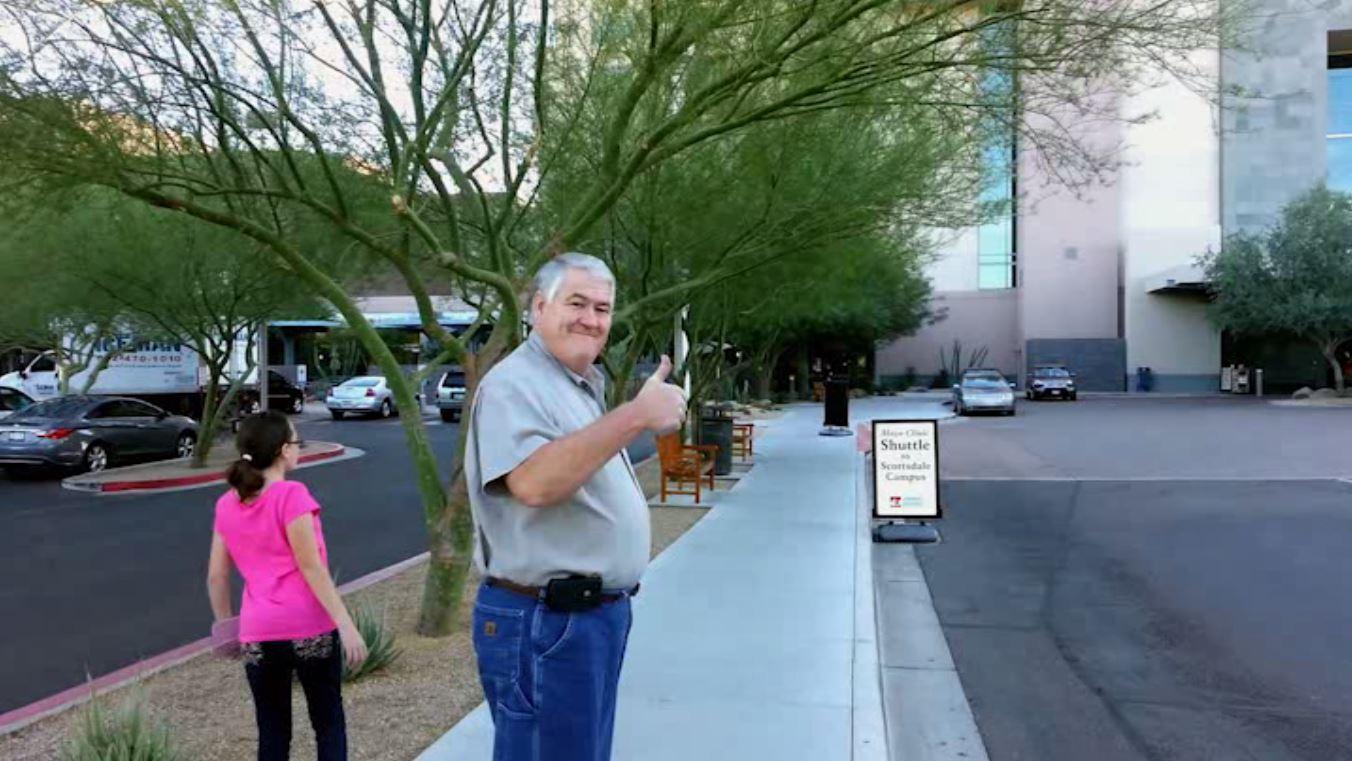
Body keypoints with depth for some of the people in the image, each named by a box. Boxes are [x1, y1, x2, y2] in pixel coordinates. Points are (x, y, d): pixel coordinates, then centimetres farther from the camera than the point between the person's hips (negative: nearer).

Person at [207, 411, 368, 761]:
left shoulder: (227, 505, 6)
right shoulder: (291, 495, -11)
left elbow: (216, 577, 10)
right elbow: (310, 567, -15)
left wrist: (225, 625, 24)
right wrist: (346, 625, -15)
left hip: (258, 634, 5)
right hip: (311, 628, -4)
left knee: (272, 733, 15)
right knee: (329, 724, 11)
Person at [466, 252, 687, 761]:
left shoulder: (583, 386, 14)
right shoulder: (514, 385, -17)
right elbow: (534, 482, -35)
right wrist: (636, 415, -35)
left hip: (599, 612, 10)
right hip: (545, 622, -10)